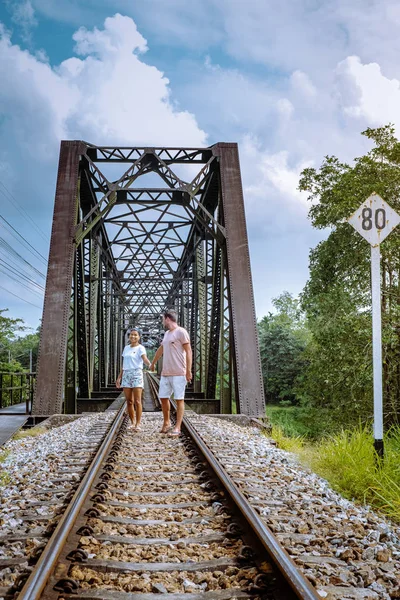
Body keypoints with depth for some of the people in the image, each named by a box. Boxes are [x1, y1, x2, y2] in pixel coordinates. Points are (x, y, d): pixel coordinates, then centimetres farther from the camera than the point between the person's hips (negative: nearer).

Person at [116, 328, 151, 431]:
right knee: (129, 401, 5)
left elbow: (145, 359, -20)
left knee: (137, 401, -8)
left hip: (137, 374, -5)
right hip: (126, 375, 5)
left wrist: (150, 365, -41)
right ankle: (132, 423, 13)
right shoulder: (126, 348, 16)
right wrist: (119, 377, 17)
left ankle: (138, 424, -6)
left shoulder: (140, 348, -2)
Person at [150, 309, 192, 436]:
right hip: (165, 373, 8)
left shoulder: (181, 332, -7)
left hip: (178, 373, -8)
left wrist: (188, 371, -17)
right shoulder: (167, 333, 18)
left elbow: (188, 351, -12)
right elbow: (160, 350, 32)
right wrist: (153, 363, 42)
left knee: (179, 399, -3)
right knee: (163, 397, 11)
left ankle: (177, 427, -2)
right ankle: (166, 423, 26)